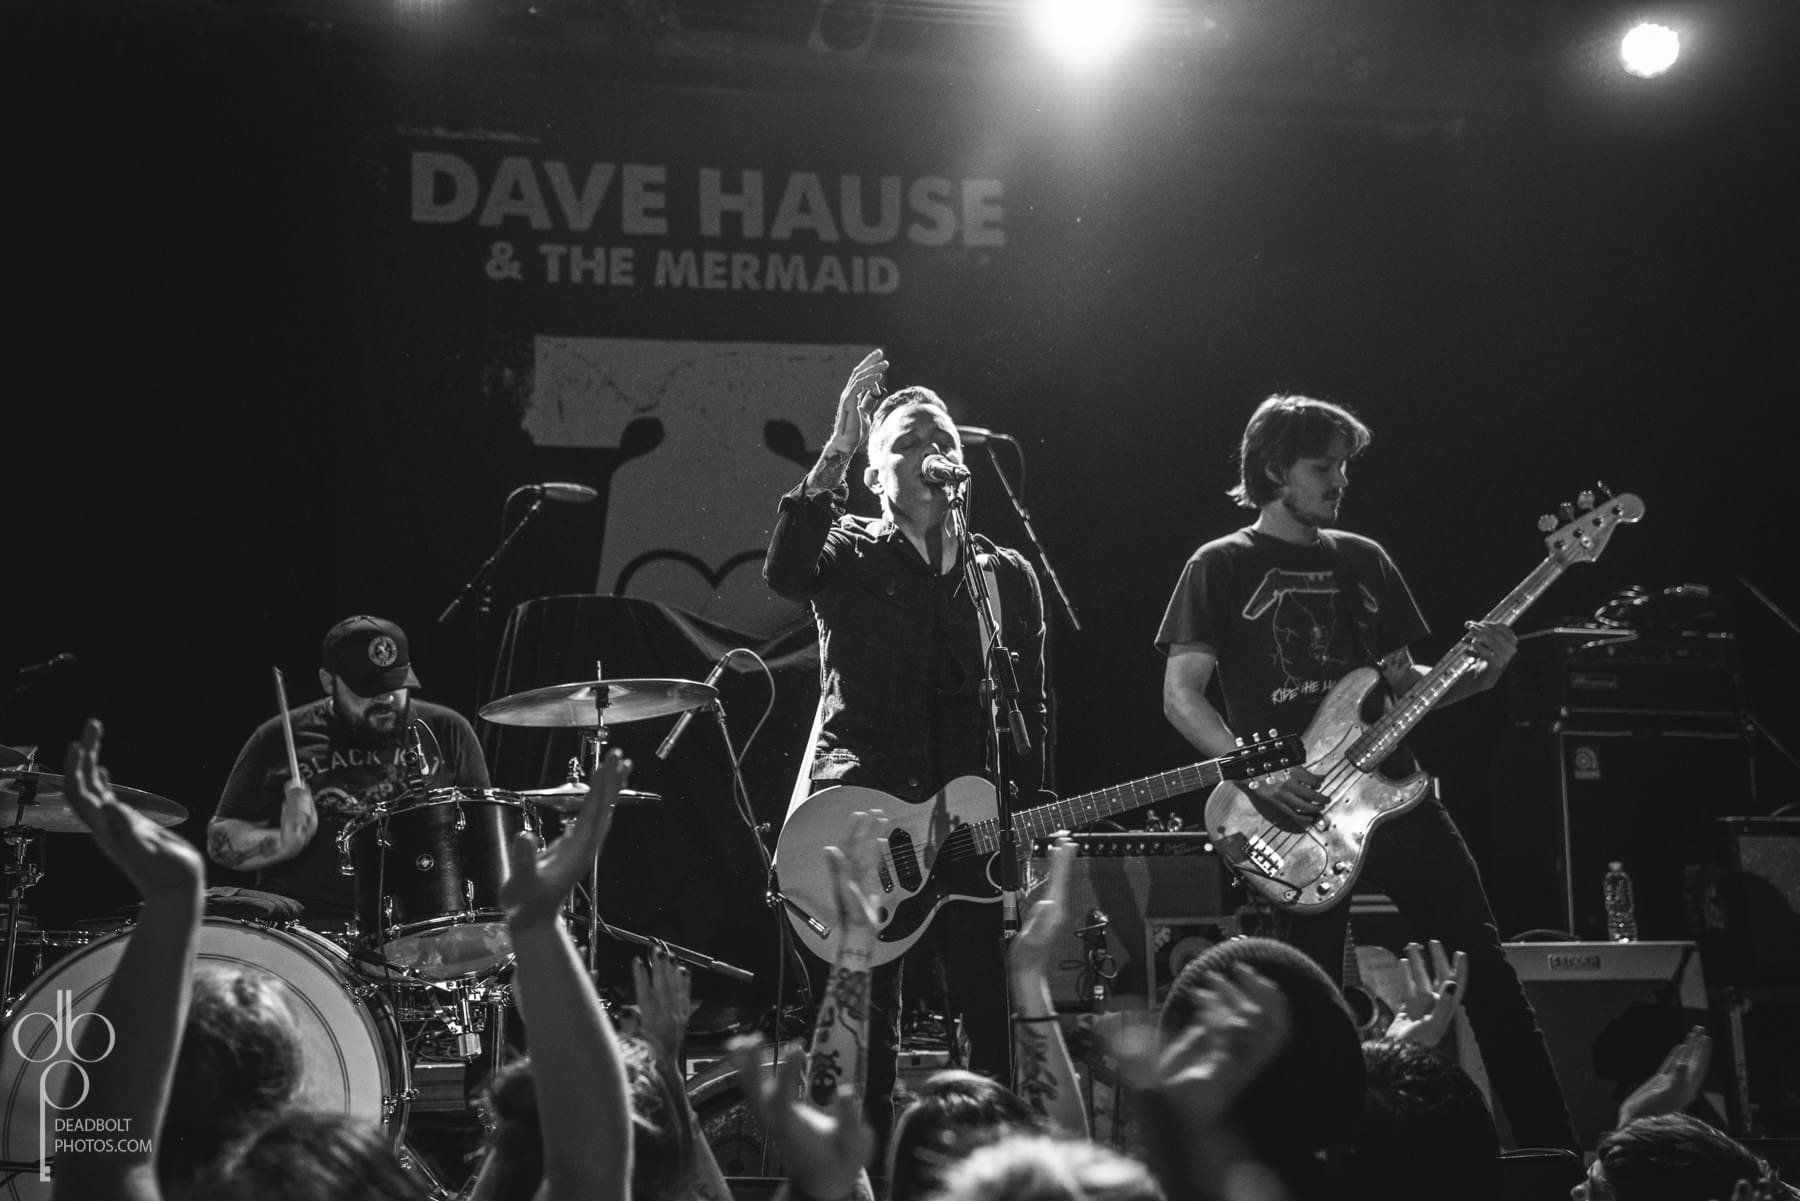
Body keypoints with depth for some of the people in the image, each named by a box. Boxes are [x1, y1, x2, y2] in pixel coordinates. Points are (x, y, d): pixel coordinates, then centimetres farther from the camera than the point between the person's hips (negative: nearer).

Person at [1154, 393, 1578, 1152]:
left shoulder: (1362, 561, 15)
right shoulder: (1222, 568, 0)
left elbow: (1400, 683, 17)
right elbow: (1180, 695, -6)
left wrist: (1476, 674, -3)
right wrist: (1258, 775, -19)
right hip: (1297, 815, -5)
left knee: (1484, 960, 0)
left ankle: (1556, 1151, 4)